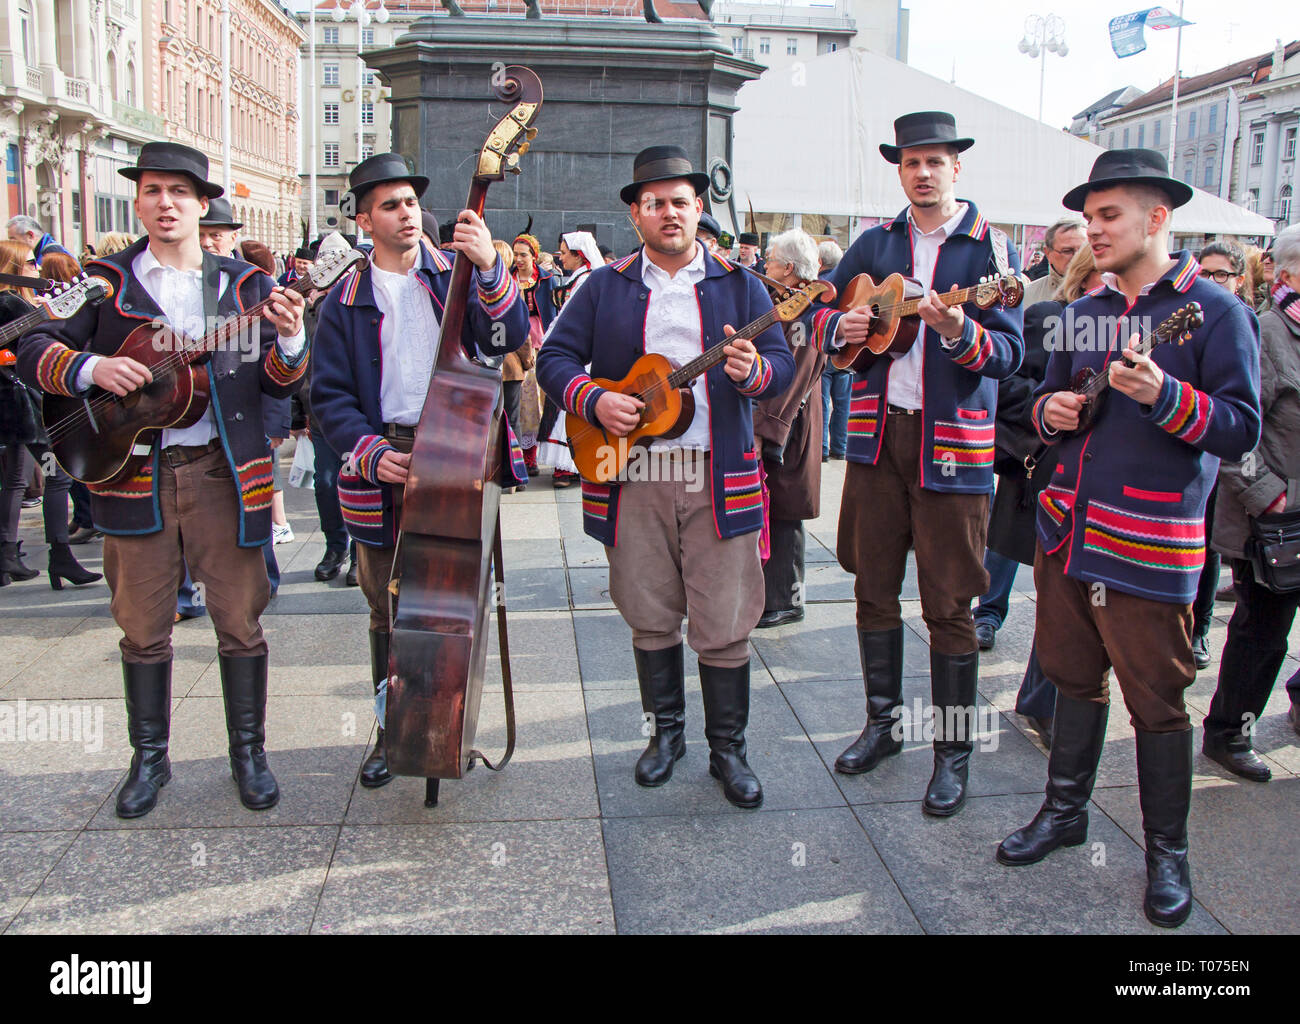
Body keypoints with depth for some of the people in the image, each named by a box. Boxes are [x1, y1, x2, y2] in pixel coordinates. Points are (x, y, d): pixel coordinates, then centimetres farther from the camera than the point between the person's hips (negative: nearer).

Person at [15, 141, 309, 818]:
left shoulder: (243, 285, 7)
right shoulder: (105, 281, 7)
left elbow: (274, 385, 4)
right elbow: (33, 349, 4)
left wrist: (289, 342, -17)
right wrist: (91, 368, -15)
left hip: (222, 471, 0)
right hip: (132, 474, 1)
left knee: (240, 622, 3)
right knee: (143, 628, 9)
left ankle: (249, 752, 18)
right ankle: (149, 757, 26)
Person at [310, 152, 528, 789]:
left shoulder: (456, 275, 5)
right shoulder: (346, 302, 7)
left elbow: (508, 339, -9)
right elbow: (330, 396, 4)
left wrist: (489, 268, -24)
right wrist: (370, 453, -12)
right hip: (383, 468, 1)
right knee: (389, 610, 9)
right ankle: (392, 731, 24)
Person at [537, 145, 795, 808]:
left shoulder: (739, 285, 9)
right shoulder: (604, 287, 9)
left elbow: (783, 365, 3)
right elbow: (554, 357, 5)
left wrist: (754, 371, -20)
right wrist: (594, 401, -13)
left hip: (719, 480, -1)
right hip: (632, 479, 1)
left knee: (724, 625, 2)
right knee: (650, 618, 11)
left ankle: (728, 747, 18)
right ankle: (665, 730, 30)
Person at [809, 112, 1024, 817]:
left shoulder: (991, 247, -2)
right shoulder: (874, 244, 11)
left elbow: (1010, 353, -10)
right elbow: (820, 314, 18)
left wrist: (959, 332, -30)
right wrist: (840, 326, -4)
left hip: (952, 441, -4)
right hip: (877, 433, 4)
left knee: (948, 605, 1)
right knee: (874, 587, 11)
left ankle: (954, 750, 14)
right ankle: (882, 722, 28)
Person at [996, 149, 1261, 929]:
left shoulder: (1215, 311, -7)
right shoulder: (1086, 311, 11)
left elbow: (1242, 429, -12)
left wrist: (1162, 394, -27)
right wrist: (1051, 410, -3)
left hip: (1150, 545, -6)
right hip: (1069, 528, 6)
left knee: (1156, 703, 4)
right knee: (1076, 679, 18)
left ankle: (1168, 852, 22)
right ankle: (1066, 810, 34)